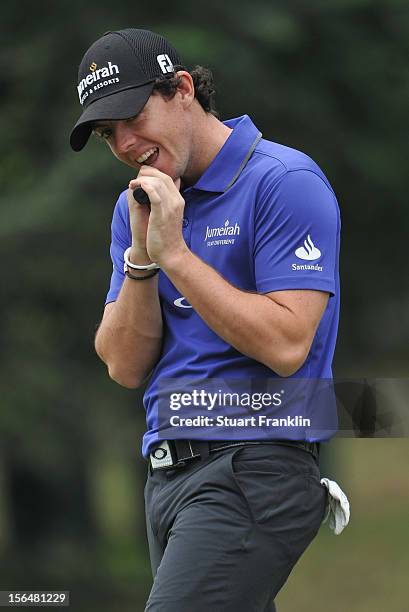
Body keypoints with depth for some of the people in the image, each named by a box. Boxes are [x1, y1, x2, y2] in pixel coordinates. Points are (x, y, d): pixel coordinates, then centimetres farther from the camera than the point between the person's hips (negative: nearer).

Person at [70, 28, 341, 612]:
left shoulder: (285, 182, -8)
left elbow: (286, 346, -17)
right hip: (167, 471, 8)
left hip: (253, 470, -8)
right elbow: (125, 367, 10)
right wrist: (141, 253, -5)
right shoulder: (138, 205, 15)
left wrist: (174, 252, -15)